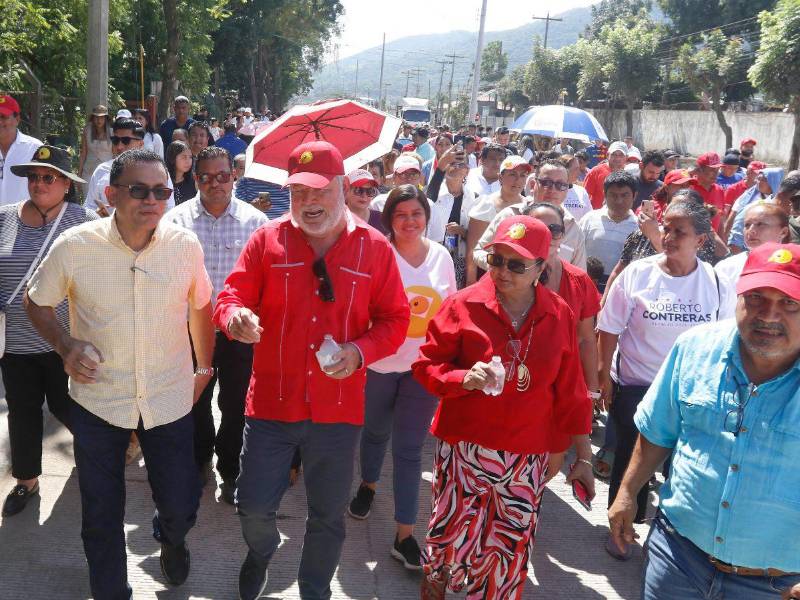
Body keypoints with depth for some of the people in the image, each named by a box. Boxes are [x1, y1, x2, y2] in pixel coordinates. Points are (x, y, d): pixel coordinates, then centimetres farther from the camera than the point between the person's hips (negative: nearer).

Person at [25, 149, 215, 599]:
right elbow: (38, 304, 3)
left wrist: (204, 367, 14)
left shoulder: (185, 245, -9)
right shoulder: (74, 246, -14)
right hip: (98, 398, -1)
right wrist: (67, 345, -14)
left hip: (169, 398, 1)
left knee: (181, 507, 11)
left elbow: (200, 307, 8)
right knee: (101, 516, 12)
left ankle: (171, 537, 49)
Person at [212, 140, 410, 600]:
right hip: (271, 402, 0)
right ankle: (262, 552, 48)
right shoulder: (267, 239, -1)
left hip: (338, 408, 0)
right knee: (254, 506, 11)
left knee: (329, 517, 15)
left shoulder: (374, 247, -2)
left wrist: (360, 351, -18)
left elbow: (395, 319, 1)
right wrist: (235, 316, -27)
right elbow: (232, 295, -3)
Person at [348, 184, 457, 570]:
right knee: (376, 431, 21)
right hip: (380, 364, -2)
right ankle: (368, 485, 51)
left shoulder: (441, 255, 1)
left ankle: (405, 535, 13)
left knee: (409, 449, 5)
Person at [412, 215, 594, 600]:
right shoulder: (464, 305, -6)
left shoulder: (559, 315, 1)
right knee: (454, 535, 5)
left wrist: (582, 456, 7)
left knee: (511, 547, 9)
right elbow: (426, 365, -2)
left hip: (527, 456, 2)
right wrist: (465, 378, -21)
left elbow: (569, 391, 6)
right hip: (464, 447, -2)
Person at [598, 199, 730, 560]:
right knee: (631, 457, 10)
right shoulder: (637, 273, -9)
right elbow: (609, 328, -4)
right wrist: (604, 374, -5)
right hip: (634, 385, -1)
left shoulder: (713, 281, -4)